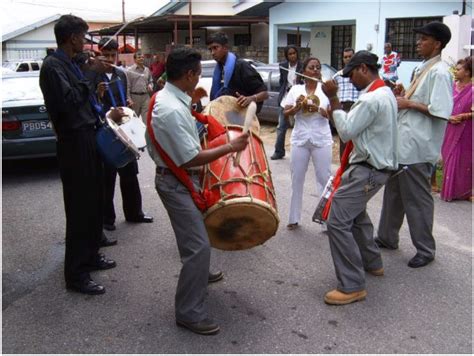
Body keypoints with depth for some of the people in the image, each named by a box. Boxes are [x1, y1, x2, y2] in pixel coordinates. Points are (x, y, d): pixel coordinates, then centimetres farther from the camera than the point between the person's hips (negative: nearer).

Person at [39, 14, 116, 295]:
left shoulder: (70, 63, 14)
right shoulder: (53, 65, -13)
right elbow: (68, 101, -24)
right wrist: (92, 75, -17)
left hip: (87, 138, 9)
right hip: (74, 143, -9)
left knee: (94, 202, 17)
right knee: (79, 207, -4)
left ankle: (90, 255, 32)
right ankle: (76, 273, 6)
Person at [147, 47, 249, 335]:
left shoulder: (168, 97, 4)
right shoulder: (172, 110, -28)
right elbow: (191, 159, -26)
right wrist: (230, 147, -19)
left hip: (180, 178, 11)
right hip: (177, 183, -11)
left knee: (198, 229, 28)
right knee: (198, 245, -8)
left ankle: (199, 274, 52)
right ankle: (189, 312, 3)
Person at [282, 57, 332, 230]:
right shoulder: (296, 89, 5)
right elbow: (285, 113, 4)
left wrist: (318, 109, -20)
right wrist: (297, 107, -14)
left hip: (321, 140, -1)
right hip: (300, 139, 2)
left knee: (324, 178, 0)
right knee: (297, 179, 7)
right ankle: (294, 218, 17)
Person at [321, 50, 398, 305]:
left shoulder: (371, 99, -22)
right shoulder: (385, 93, 12)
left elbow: (346, 131, -19)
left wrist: (333, 99, -14)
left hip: (369, 169, -11)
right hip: (377, 163, 11)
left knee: (338, 221, -12)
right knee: (354, 212, 26)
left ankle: (352, 287, -7)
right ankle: (371, 263, 40)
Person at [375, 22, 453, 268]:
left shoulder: (439, 72, -15)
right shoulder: (423, 68, 13)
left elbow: (441, 112, -23)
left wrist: (408, 103, -17)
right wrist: (403, 97, 7)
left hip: (417, 147, -10)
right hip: (403, 143, 10)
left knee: (417, 199, 1)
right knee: (394, 192, 19)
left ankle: (425, 250, 16)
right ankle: (387, 237, 34)